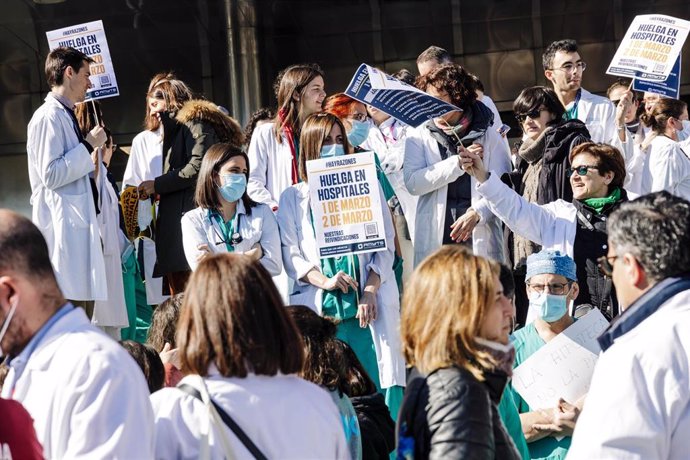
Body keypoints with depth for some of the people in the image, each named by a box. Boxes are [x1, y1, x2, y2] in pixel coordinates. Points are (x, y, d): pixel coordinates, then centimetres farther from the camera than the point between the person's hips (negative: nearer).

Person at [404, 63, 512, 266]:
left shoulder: (488, 136, 6)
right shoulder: (419, 137, 9)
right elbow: (413, 182, -6)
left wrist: (477, 213, -18)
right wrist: (459, 162, -8)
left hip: (480, 239, -1)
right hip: (434, 241, 1)